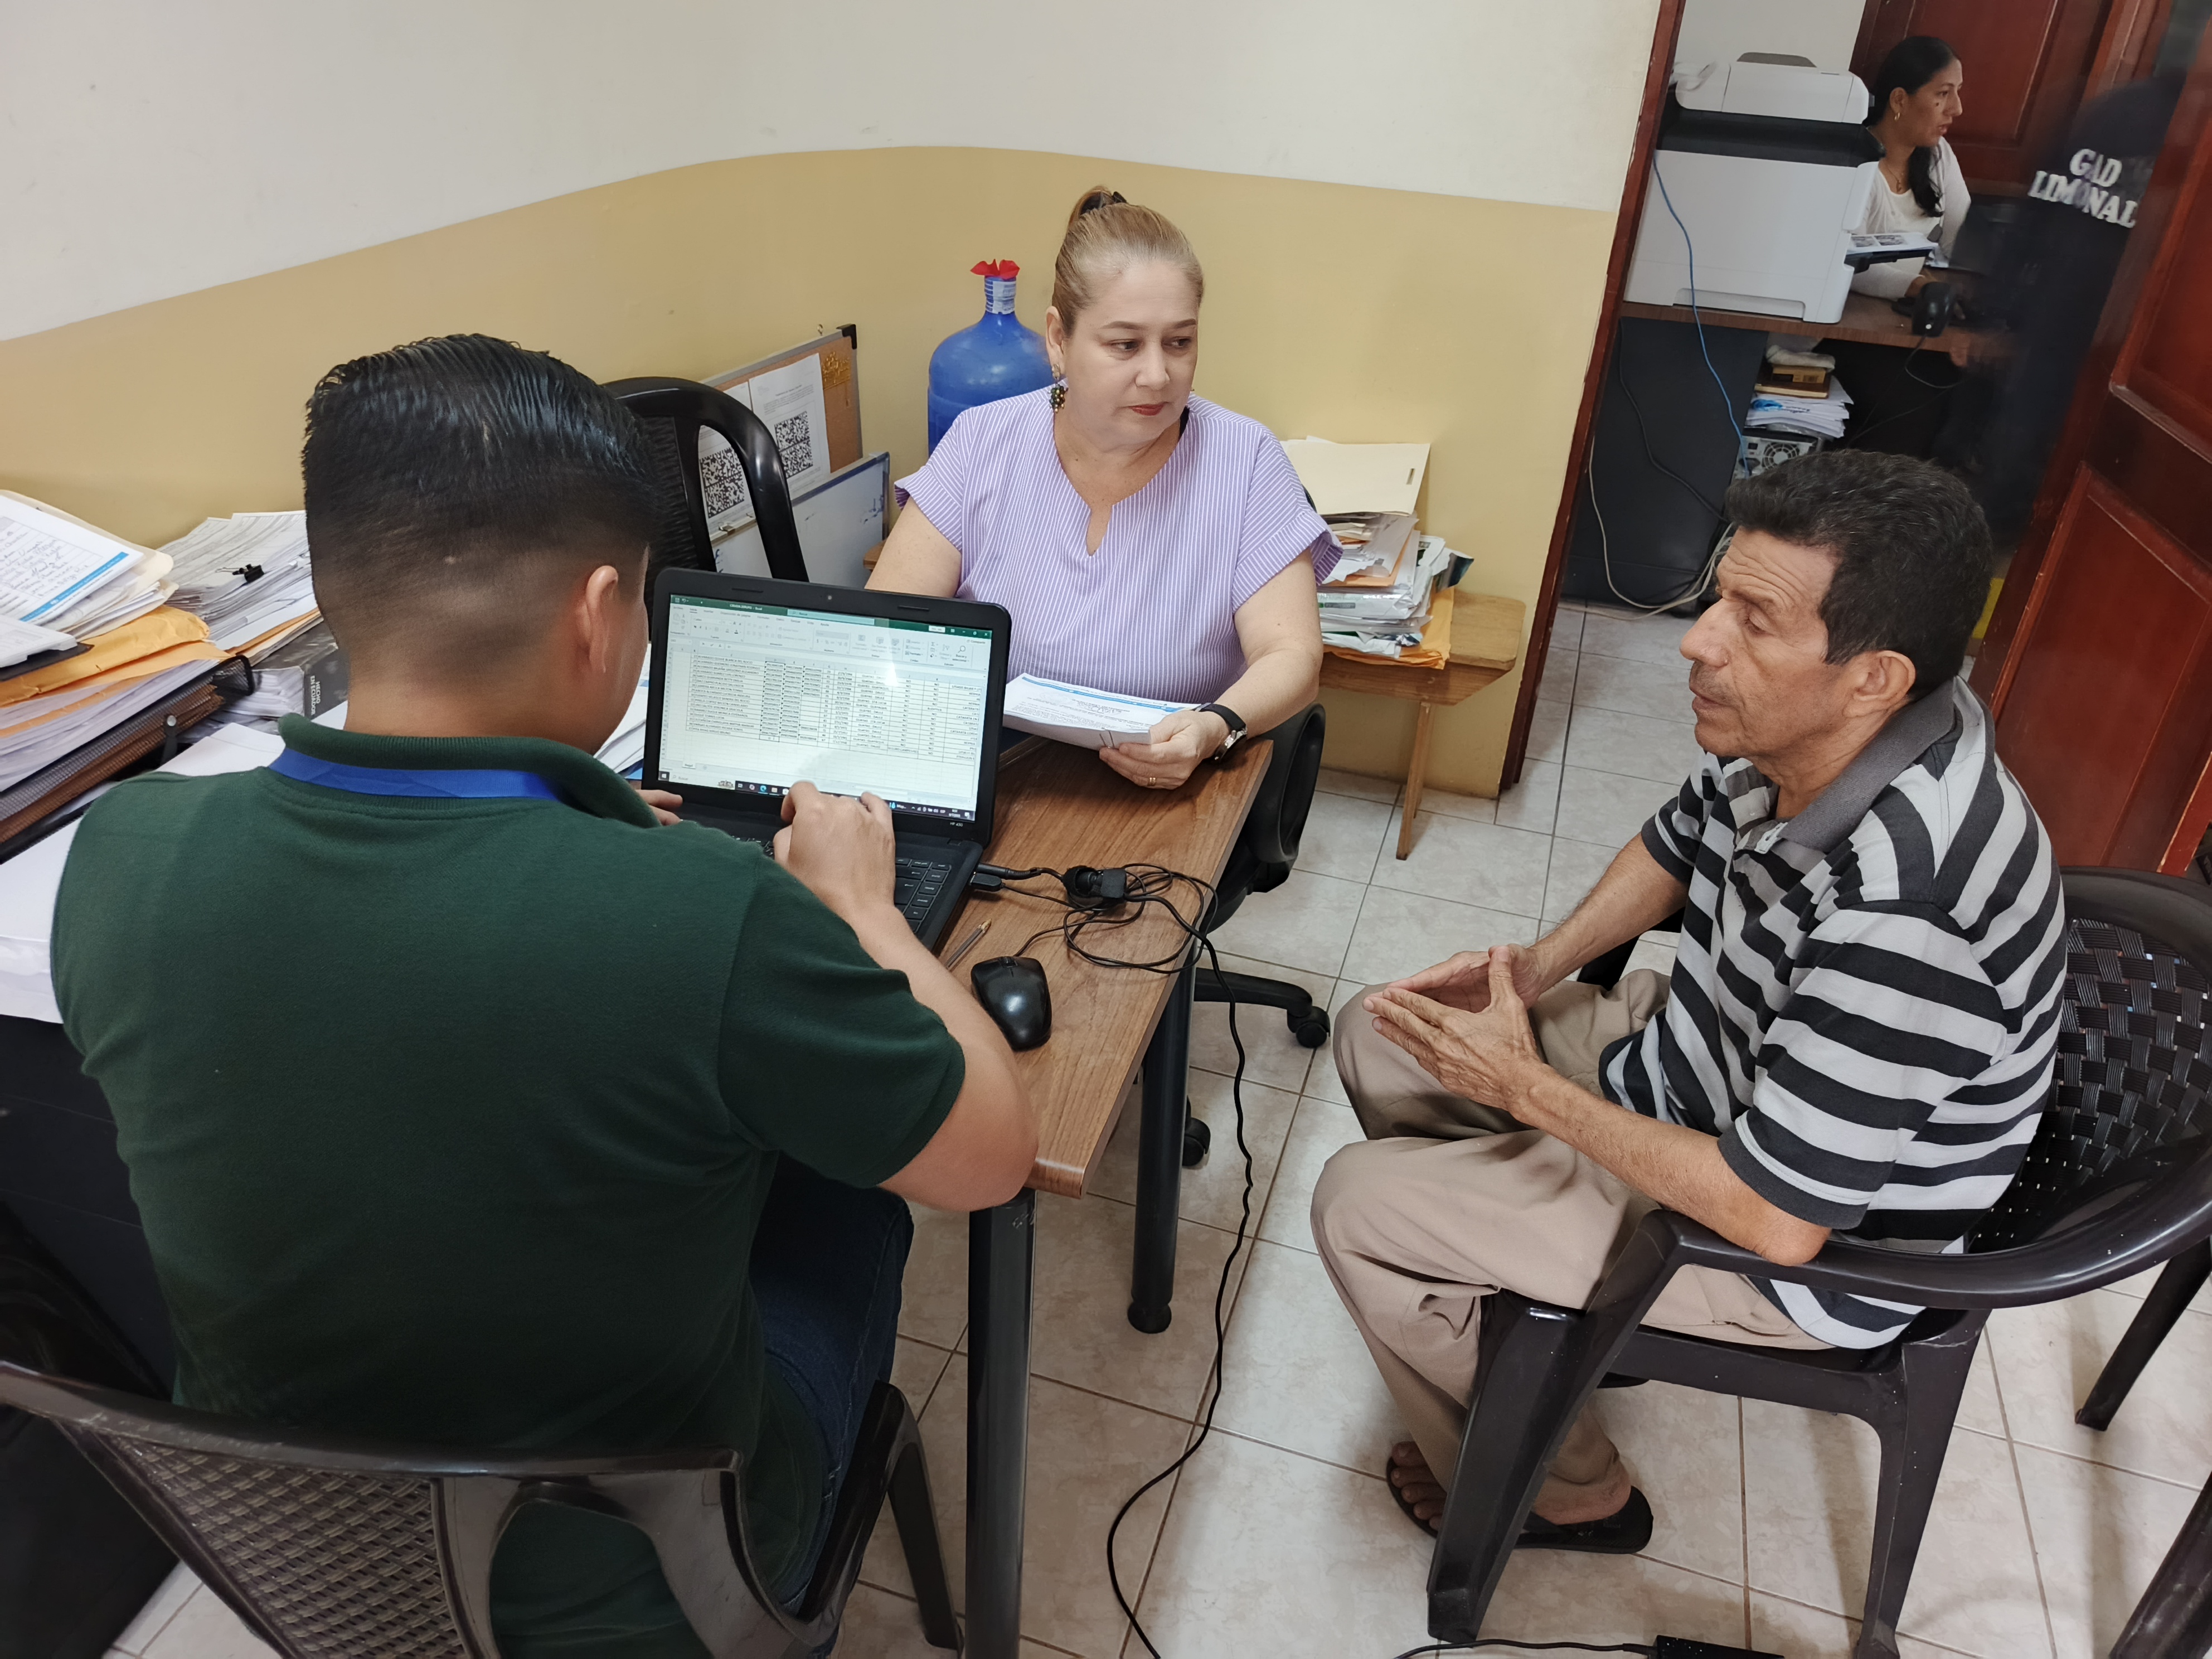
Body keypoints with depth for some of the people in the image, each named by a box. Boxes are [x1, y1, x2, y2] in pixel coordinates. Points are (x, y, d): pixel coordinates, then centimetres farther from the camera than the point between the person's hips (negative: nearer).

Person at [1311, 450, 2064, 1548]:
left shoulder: (1901, 918, -39)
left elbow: (1776, 1216, -31)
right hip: (1702, 1052, 8)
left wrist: (1528, 1087, -22)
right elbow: (1681, 839, 8)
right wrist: (1545, 963, -5)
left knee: (1356, 1206, -9)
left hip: (1818, 1241, -8)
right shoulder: (1801, 735, -14)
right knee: (1377, 1037, 11)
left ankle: (1564, 1493, 16)